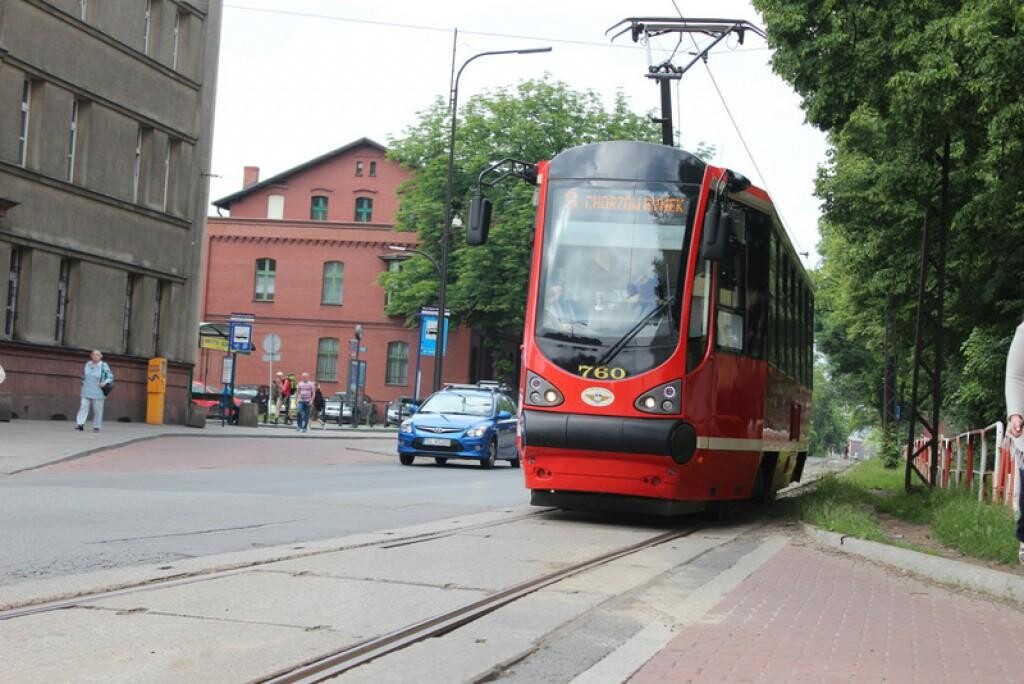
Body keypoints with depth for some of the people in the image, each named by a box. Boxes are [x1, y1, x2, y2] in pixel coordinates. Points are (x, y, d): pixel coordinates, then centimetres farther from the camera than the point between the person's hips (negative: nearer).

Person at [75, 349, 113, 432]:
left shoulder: (104, 366, -3)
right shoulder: (88, 364, 10)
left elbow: (110, 377, 0)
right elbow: (84, 375, 25)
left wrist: (105, 383, -16)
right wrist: (83, 383, 14)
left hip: (98, 393, -3)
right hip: (86, 392, 3)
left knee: (97, 410, 0)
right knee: (83, 406, -8)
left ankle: (96, 426, 8)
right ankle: (80, 424, -14)